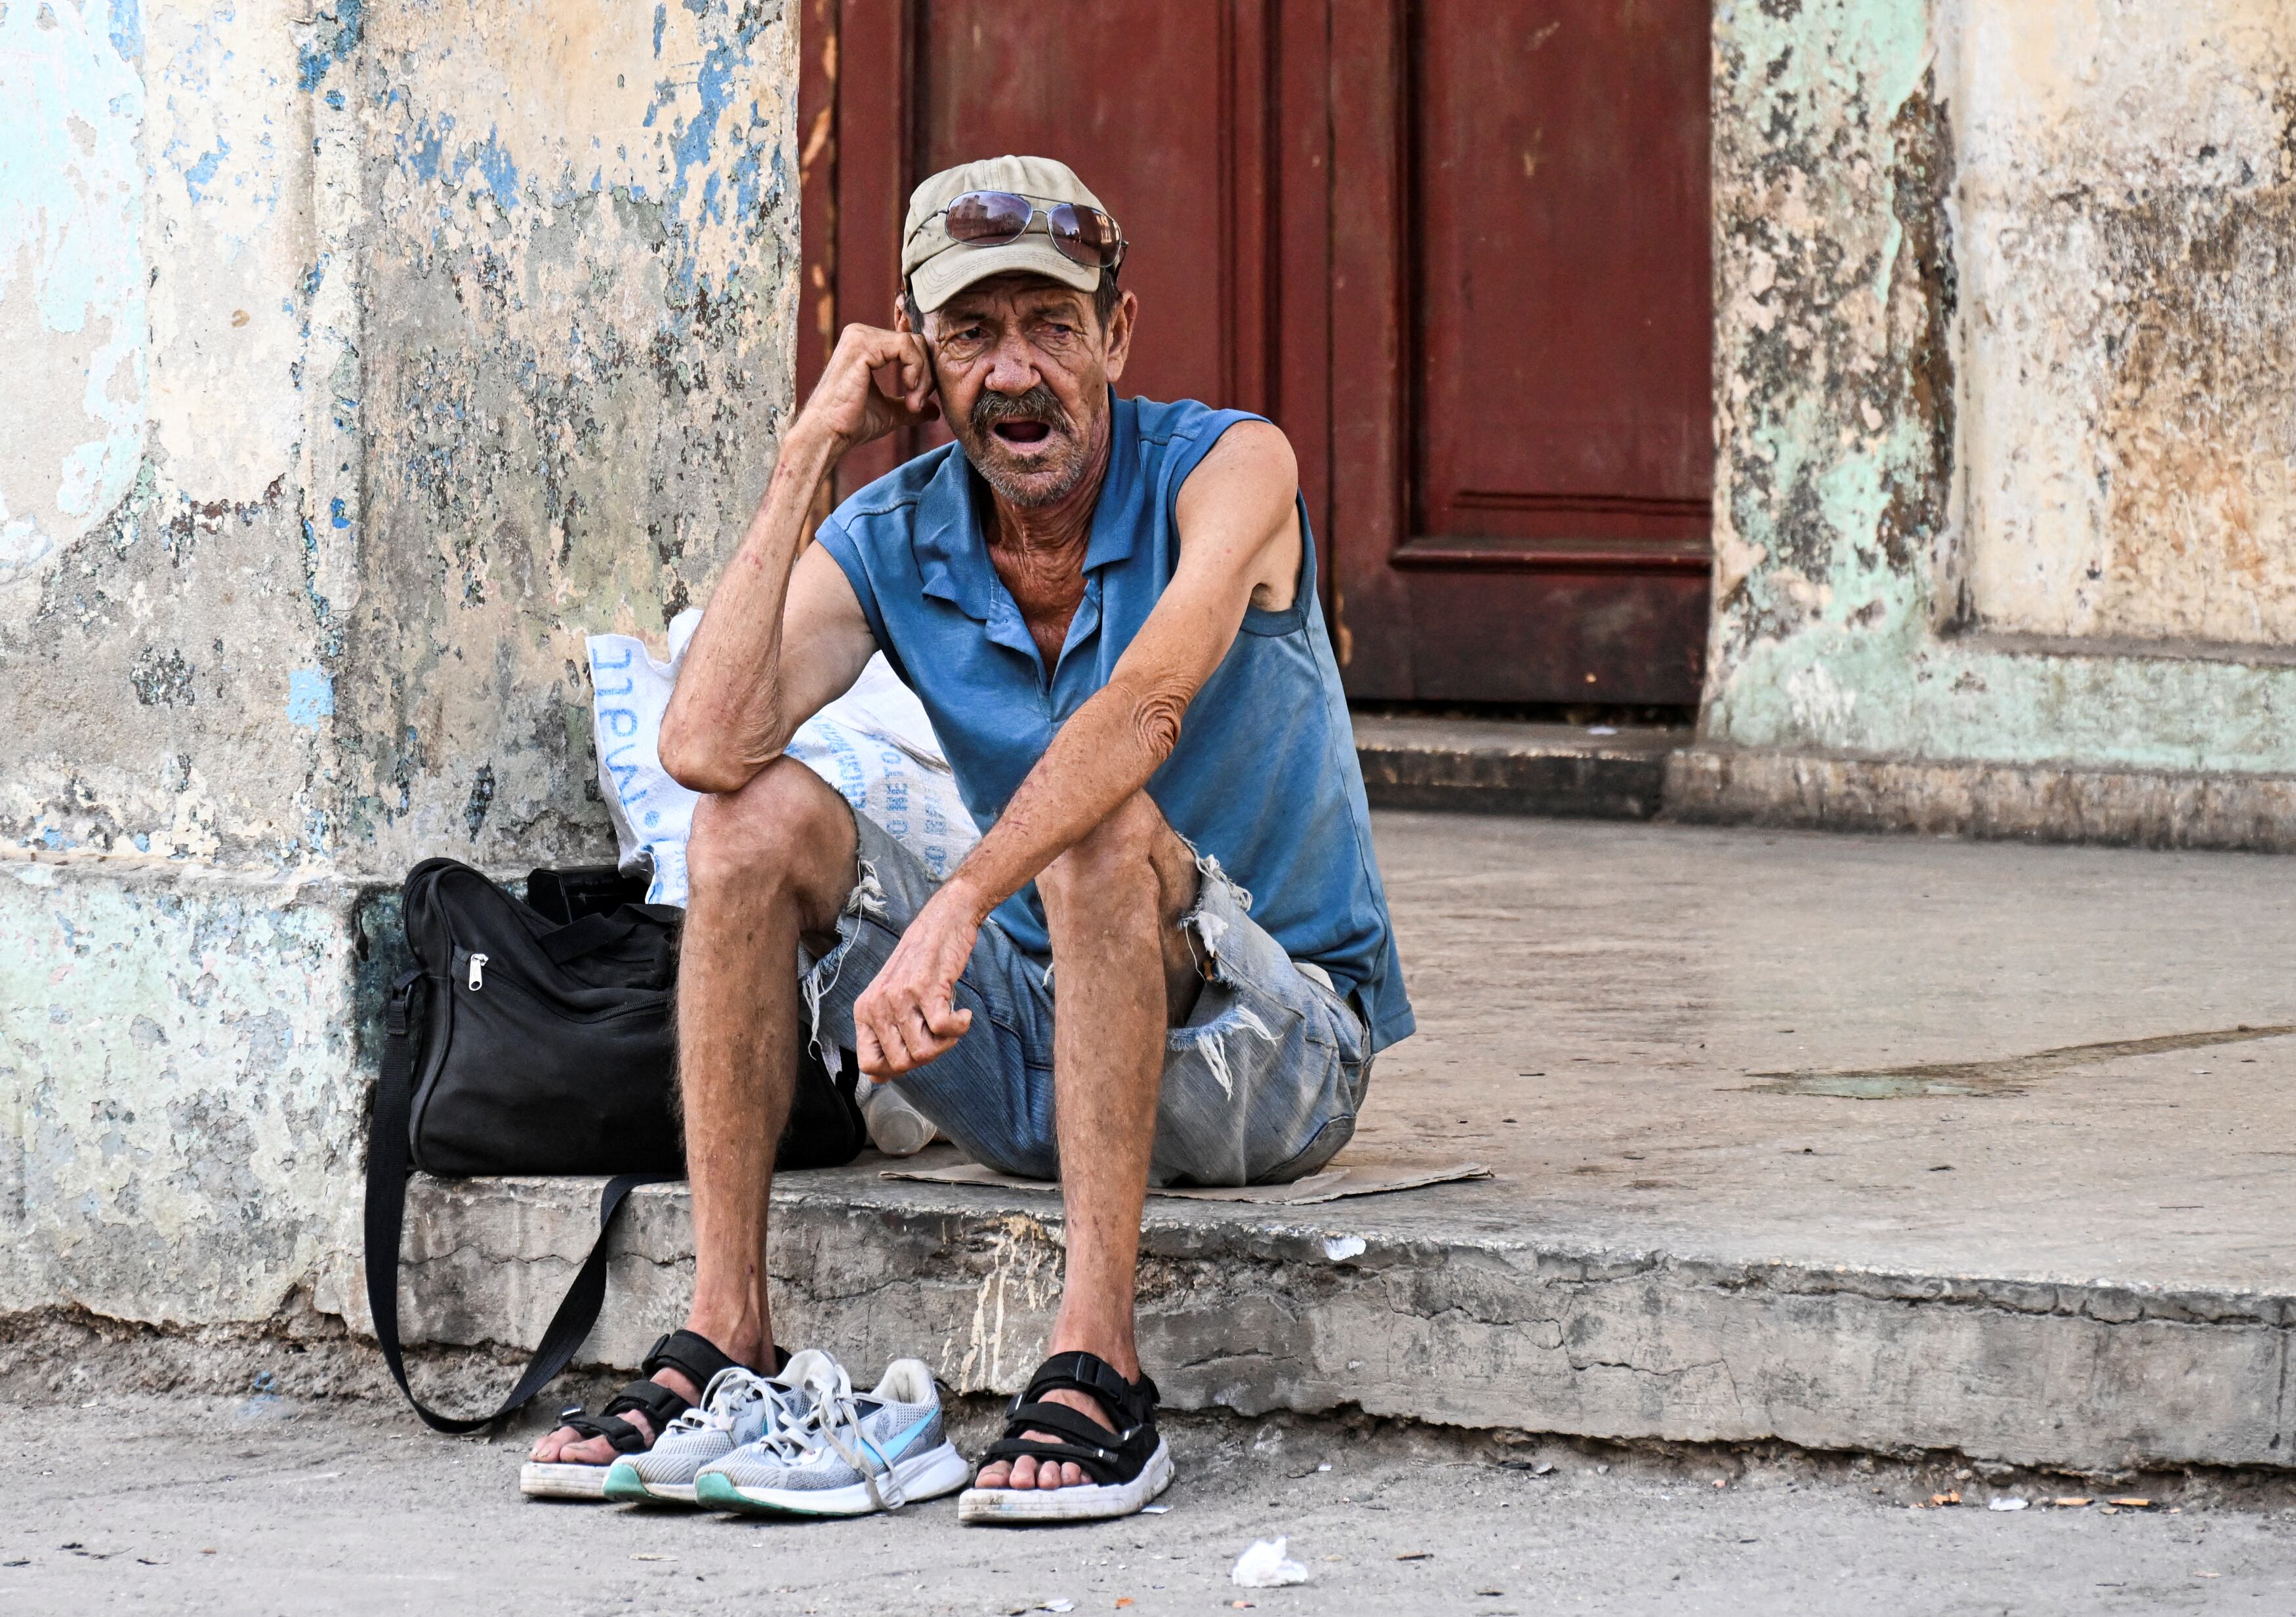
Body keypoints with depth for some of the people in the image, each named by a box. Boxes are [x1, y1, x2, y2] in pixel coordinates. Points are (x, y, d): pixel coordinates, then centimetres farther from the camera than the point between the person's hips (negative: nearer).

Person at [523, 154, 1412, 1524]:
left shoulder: (1228, 472, -14)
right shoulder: (894, 539, -2)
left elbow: (1145, 710, -34)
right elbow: (706, 746, -20)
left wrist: (952, 913, -47)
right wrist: (809, 457, -16)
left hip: (1274, 1046, -5)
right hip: (1037, 1046, 5)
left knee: (1100, 828, -34)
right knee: (761, 817, -14)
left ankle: (1100, 1375, -38)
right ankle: (725, 1334, -14)